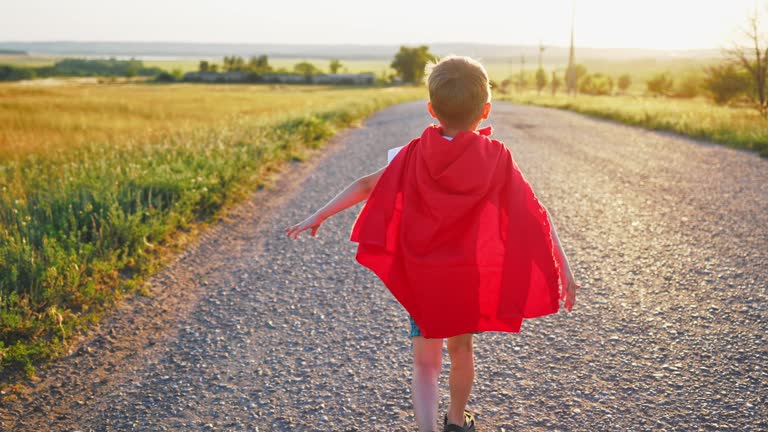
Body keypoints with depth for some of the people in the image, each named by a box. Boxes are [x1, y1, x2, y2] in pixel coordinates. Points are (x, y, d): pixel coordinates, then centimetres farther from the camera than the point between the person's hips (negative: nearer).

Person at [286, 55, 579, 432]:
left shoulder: (415, 154, -8)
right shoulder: (496, 158, -10)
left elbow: (368, 186, -3)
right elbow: (537, 217, -9)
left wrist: (318, 216, 6)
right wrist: (564, 269, -4)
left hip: (421, 276, -1)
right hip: (471, 276, 1)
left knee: (426, 361, 10)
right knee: (460, 348, 23)